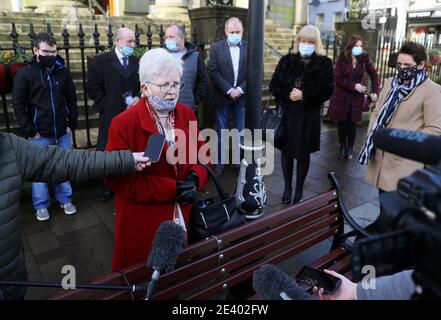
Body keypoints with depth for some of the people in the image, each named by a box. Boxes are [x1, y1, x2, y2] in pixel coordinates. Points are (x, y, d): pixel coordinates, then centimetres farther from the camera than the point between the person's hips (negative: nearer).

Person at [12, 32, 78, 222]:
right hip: (39, 135, -2)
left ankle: (65, 200, 29)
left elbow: (71, 100, 9)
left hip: (63, 133, 2)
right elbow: (18, 104, -5)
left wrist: (72, 124, 3)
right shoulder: (25, 74, -5)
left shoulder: (63, 72, 2)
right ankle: (41, 206, 25)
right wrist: (30, 131, -9)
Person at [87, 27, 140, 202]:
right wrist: (106, 106, -10)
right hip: (111, 116, -2)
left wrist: (138, 98, -5)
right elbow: (93, 87, -3)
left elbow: (142, 86, 15)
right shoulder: (101, 61, -1)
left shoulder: (137, 62, 10)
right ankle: (107, 187, 24)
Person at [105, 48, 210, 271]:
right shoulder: (123, 124, -15)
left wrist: (195, 178, -13)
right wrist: (171, 189, -20)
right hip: (142, 222, -4)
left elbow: (202, 154, 10)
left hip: (184, 215, 5)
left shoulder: (187, 114, 3)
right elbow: (118, 179, -17)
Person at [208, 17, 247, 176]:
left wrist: (240, 89, -13)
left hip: (242, 97, 1)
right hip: (222, 97, -1)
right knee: (221, 133, 8)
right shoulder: (216, 47, 2)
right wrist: (229, 90, -15)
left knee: (241, 133, 7)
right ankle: (220, 163, 19)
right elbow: (213, 72, -7)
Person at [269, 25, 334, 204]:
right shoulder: (287, 60, 4)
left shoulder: (324, 63, -1)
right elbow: (274, 85, 2)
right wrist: (288, 93, -16)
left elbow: (327, 90, -7)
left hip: (309, 115, -1)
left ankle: (299, 190, 23)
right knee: (286, 152, 9)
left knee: (303, 154, 8)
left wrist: (304, 95, -18)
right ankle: (287, 188, 25)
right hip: (287, 113, 2)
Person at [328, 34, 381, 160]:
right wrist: (354, 85, -18)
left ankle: (350, 148, 21)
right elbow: (338, 79, -12)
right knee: (342, 123, 8)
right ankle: (343, 147, 23)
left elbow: (374, 75, -1)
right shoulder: (342, 59, -8)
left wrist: (375, 92, -13)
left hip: (357, 97, 1)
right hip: (342, 96, 0)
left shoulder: (365, 58, -4)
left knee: (352, 123, 8)